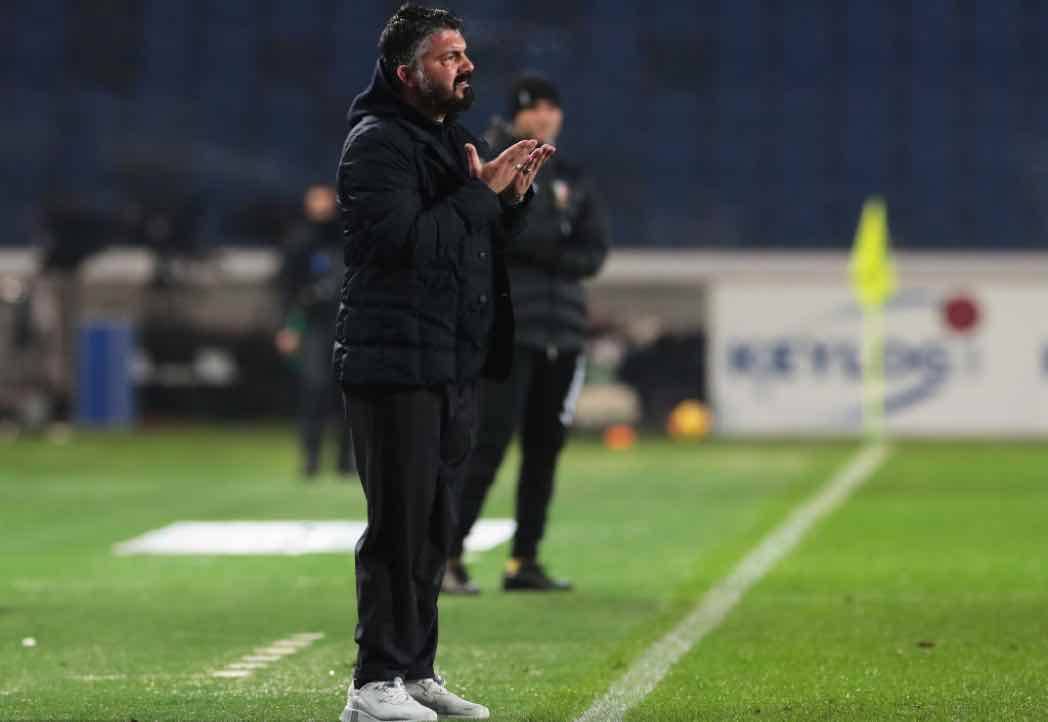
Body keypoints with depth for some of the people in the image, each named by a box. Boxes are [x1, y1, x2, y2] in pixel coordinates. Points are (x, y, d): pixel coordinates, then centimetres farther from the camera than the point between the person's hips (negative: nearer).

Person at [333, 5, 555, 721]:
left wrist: (515, 194, 5)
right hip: (397, 366, -9)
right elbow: (403, 241, -24)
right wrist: (479, 191, -20)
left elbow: (487, 243, 24)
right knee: (400, 524, -10)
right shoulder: (378, 143, -11)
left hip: (456, 367, 9)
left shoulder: (455, 138, 18)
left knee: (435, 526, 12)